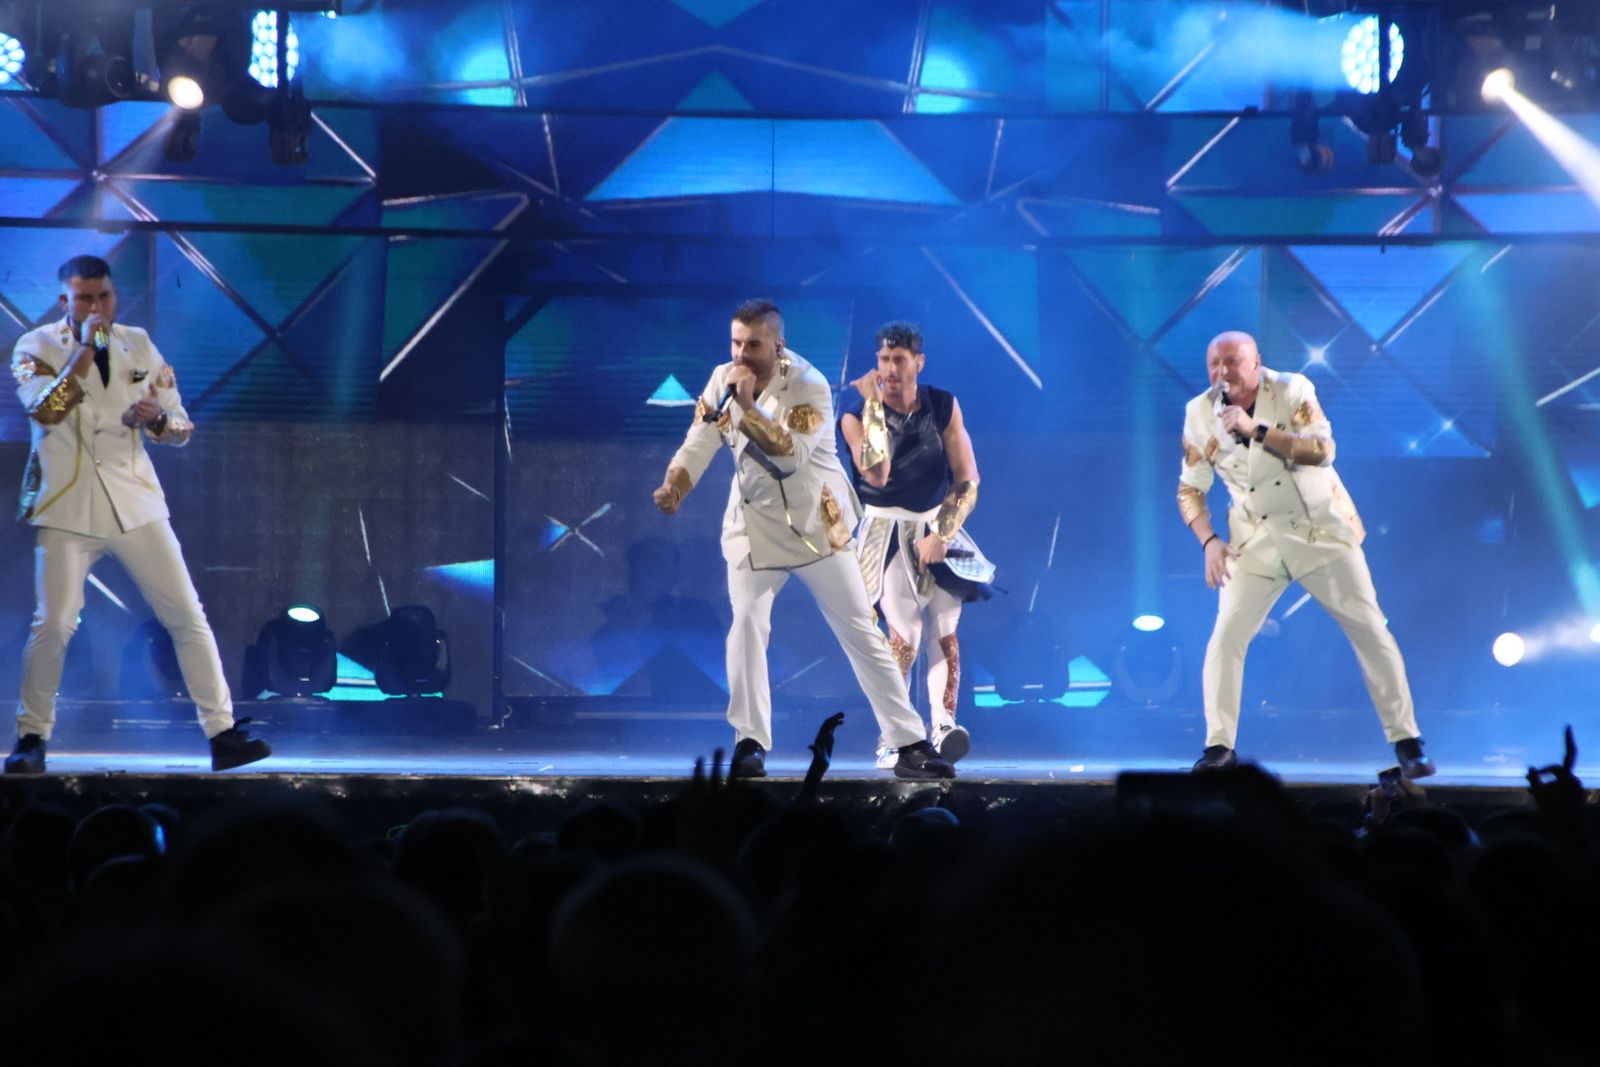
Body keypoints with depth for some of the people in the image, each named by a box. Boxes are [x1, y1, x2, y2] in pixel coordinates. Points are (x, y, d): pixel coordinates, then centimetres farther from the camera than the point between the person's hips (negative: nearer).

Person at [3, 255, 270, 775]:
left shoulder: (139, 346, 7)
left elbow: (182, 426, 11)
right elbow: (44, 411, -22)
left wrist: (157, 421, -12)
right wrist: (85, 348, -21)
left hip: (136, 502, 3)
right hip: (68, 508, -3)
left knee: (188, 617, -1)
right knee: (52, 625, -9)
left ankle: (222, 733, 3)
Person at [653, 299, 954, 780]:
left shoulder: (809, 386, -18)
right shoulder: (723, 381, -3)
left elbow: (790, 454, -30)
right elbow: (697, 446, -3)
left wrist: (747, 405, -34)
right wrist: (673, 488, -20)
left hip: (816, 523, -3)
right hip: (754, 524, 3)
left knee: (860, 629, -1)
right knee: (747, 624, -12)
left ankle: (910, 743, 1)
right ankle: (749, 742, -2)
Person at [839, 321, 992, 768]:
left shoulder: (943, 407, -2)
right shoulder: (857, 415, -8)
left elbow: (967, 479, -2)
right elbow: (876, 474, -25)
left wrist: (942, 536, -12)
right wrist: (873, 404, -25)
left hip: (937, 528, 3)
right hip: (887, 532, -3)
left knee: (946, 630, -12)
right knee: (905, 634, -16)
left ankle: (945, 727, -21)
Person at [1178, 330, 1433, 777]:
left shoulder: (1291, 391, -13)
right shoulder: (1200, 414, -4)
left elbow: (1322, 450, -27)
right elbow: (1190, 489, 5)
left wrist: (1256, 430, -32)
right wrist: (1209, 541, -9)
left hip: (1322, 532, -2)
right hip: (1256, 542, 2)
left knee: (1370, 631, -2)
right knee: (1226, 637, -10)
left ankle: (1406, 742, 6)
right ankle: (1219, 745, 2)